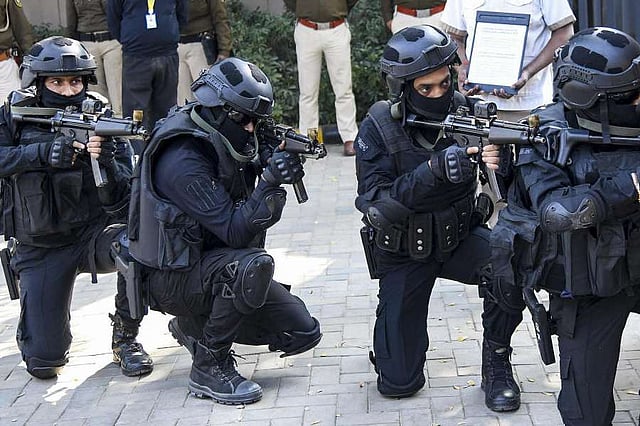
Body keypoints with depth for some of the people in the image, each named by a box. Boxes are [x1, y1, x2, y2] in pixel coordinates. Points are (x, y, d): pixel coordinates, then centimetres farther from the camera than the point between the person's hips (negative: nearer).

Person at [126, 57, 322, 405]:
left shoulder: (217, 142, 2)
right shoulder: (184, 161, -24)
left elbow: (251, 217, 6)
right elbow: (234, 232, -27)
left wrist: (276, 170, -10)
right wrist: (270, 183, -36)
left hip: (214, 264, 9)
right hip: (174, 278, -9)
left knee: (303, 333, 3)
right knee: (253, 265, -37)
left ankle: (194, 327, 21)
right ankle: (209, 367, -18)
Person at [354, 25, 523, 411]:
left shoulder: (466, 111, -10)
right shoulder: (379, 128, -15)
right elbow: (375, 202, -24)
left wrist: (502, 165, -37)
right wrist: (433, 170, -37)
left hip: (460, 238, 1)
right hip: (403, 252, -1)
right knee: (399, 382, -3)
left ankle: (497, 361, -7)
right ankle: (399, 320, 31)